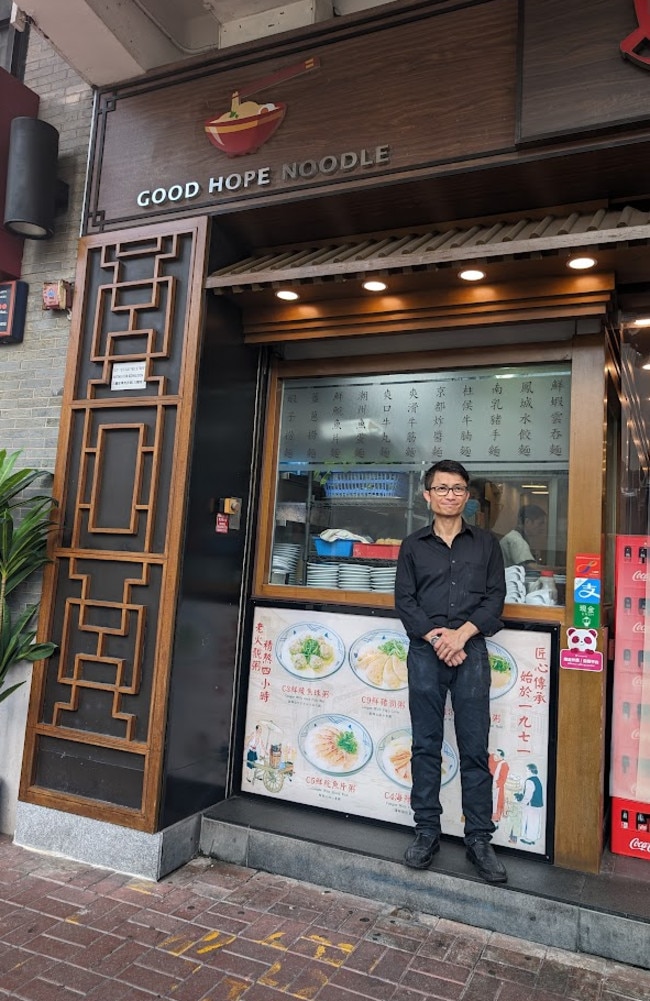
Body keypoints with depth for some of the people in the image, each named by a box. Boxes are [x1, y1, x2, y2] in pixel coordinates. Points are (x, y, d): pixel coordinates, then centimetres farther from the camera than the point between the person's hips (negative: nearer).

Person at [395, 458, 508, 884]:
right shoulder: (413, 545, 10)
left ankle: (479, 839, 13)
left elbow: (495, 598, 3)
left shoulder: (486, 543, 9)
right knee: (426, 746, 7)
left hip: (470, 652, 0)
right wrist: (435, 637, -10)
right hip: (425, 652, 1)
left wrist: (461, 634, -11)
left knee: (475, 749, 2)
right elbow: (405, 600, 3)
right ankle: (427, 831, 18)